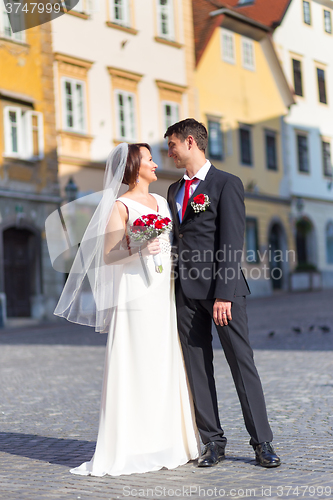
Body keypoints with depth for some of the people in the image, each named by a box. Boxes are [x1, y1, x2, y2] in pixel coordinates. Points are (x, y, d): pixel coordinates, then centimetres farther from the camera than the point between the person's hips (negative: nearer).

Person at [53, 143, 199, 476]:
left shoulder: (162, 202, 18)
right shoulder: (120, 206, -1)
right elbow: (108, 256, -5)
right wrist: (140, 252, -20)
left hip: (165, 295, 7)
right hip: (136, 296, -6)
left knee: (167, 366, 7)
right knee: (135, 368, -6)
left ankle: (167, 441, 15)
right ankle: (131, 446, 0)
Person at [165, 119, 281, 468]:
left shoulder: (226, 184, -1)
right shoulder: (174, 191, 19)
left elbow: (231, 243, -9)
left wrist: (224, 294, -17)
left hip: (221, 287, -6)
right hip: (186, 290, 6)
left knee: (242, 361, -4)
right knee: (197, 367, 5)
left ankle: (262, 442, 3)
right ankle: (213, 442, 13)